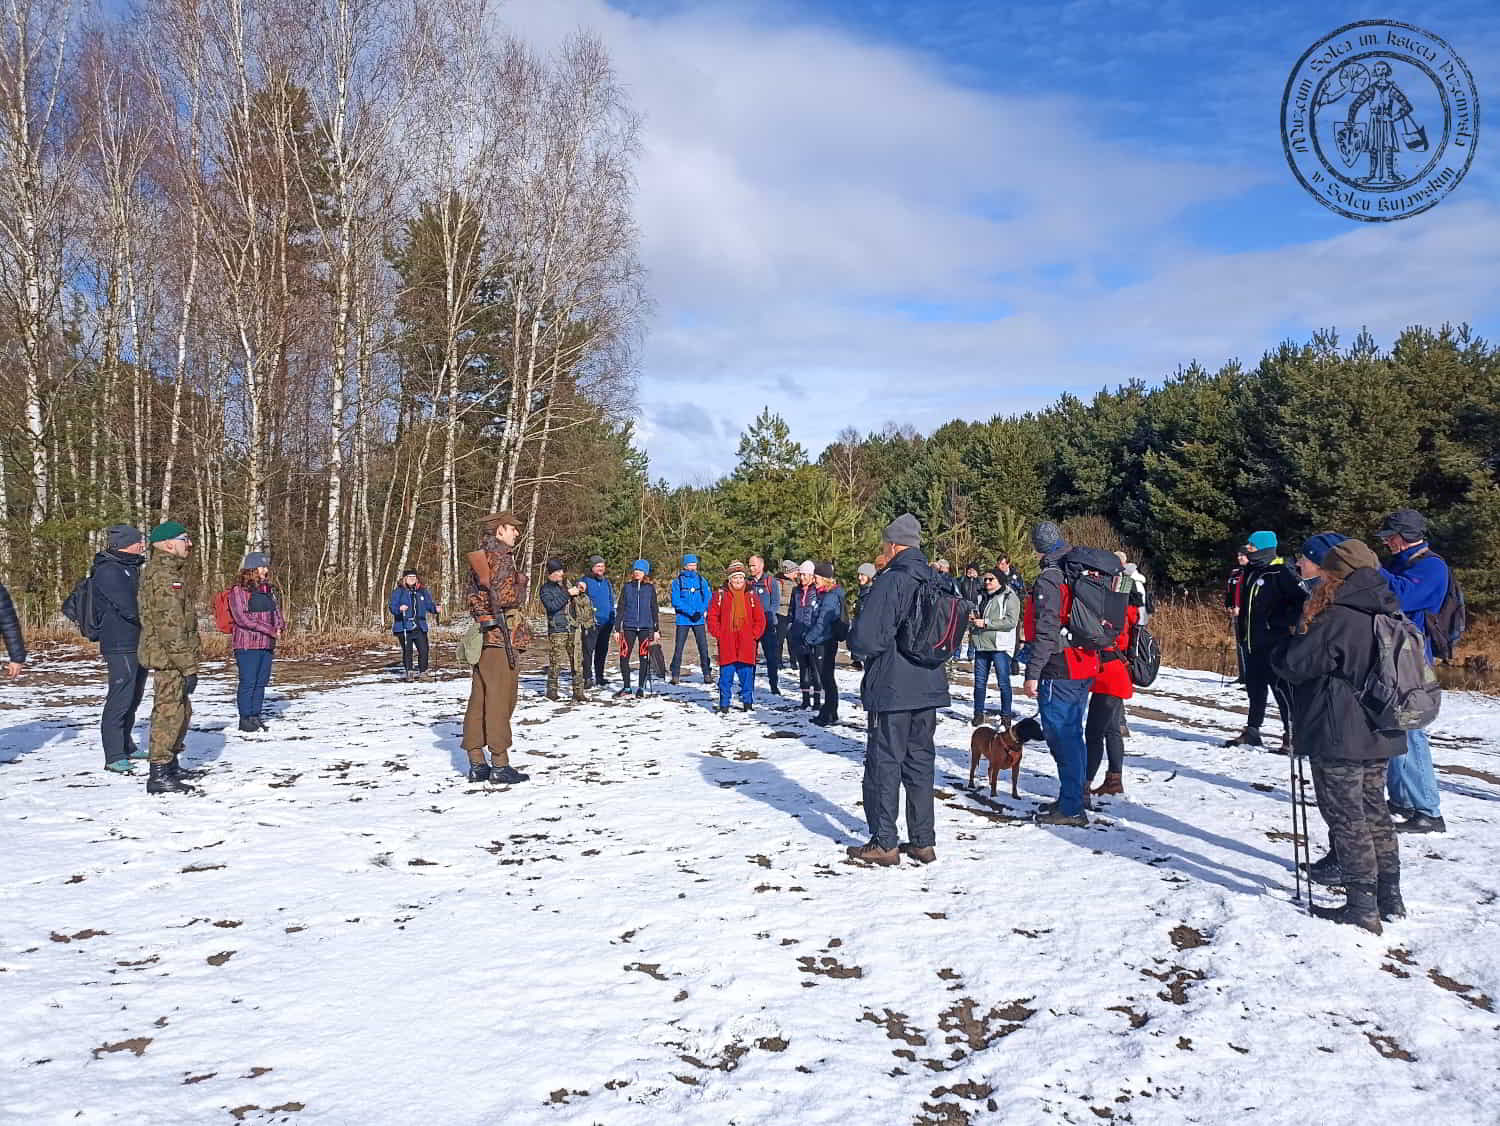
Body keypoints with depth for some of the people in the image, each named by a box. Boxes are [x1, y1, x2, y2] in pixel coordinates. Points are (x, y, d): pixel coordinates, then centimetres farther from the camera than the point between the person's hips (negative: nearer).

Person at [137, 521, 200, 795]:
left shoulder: (172, 571, 17)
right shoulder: (164, 575, -17)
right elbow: (170, 626, -22)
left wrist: (188, 660, 24)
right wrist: (188, 665, -21)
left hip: (169, 658, 11)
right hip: (168, 658, -11)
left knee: (181, 712, 18)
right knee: (169, 711, -6)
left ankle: (168, 767, 29)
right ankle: (159, 774, -1)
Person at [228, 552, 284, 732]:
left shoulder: (267, 589, 15)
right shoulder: (238, 590, -6)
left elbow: (276, 611, 21)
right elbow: (242, 617, -14)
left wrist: (280, 625, -2)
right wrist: (269, 630, -17)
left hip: (267, 644, 7)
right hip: (247, 643, -7)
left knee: (261, 682, 8)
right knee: (248, 682, -3)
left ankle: (256, 716, 16)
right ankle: (245, 719, 5)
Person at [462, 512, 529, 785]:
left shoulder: (477, 558, 16)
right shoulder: (502, 556, -9)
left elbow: (470, 597, 16)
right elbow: (501, 596, -17)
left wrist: (479, 623, 14)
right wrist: (508, 641, -15)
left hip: (480, 632, 9)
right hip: (499, 632, -9)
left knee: (479, 698, 9)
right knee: (500, 698, -5)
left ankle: (476, 764, 13)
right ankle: (500, 765, -3)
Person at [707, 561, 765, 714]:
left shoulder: (752, 596, 6)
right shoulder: (720, 595, 3)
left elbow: (760, 619, 10)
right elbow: (712, 617, 5)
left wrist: (753, 635, 0)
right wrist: (719, 634, -3)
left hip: (746, 645, 1)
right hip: (726, 645, -1)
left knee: (746, 675, 5)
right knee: (726, 675, 1)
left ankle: (747, 703, 18)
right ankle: (724, 705, 10)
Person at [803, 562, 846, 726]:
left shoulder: (830, 597, -17)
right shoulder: (824, 595, 13)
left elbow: (822, 623, -20)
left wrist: (808, 639, -13)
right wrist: (808, 636, 12)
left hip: (825, 643, -10)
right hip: (821, 643, 10)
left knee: (826, 679, -3)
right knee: (826, 678, 15)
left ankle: (829, 714, 4)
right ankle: (829, 713, 23)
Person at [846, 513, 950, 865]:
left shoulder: (891, 582, -18)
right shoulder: (939, 582, 6)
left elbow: (865, 638, -21)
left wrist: (857, 645, 0)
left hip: (891, 690, -7)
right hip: (929, 688, 7)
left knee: (884, 763, 3)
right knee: (920, 762, 14)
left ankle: (884, 843, 8)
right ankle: (923, 842, 19)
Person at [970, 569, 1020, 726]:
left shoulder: (1009, 597, -4)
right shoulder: (981, 597, 18)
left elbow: (1011, 621, -16)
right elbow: (975, 616, 30)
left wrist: (986, 623, -16)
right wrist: (972, 619, 4)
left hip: (1000, 646, -6)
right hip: (981, 645, 6)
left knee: (1003, 682, -2)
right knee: (979, 682, 9)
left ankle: (1006, 715, 6)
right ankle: (978, 713, 17)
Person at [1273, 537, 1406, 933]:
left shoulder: (1334, 618, -20)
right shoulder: (1388, 614, 7)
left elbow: (1294, 666, -16)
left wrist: (1285, 644, 5)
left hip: (1338, 737, -8)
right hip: (1379, 736, 8)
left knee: (1346, 818, 0)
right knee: (1374, 812, 18)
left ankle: (1362, 908, 4)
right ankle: (1389, 897, 27)